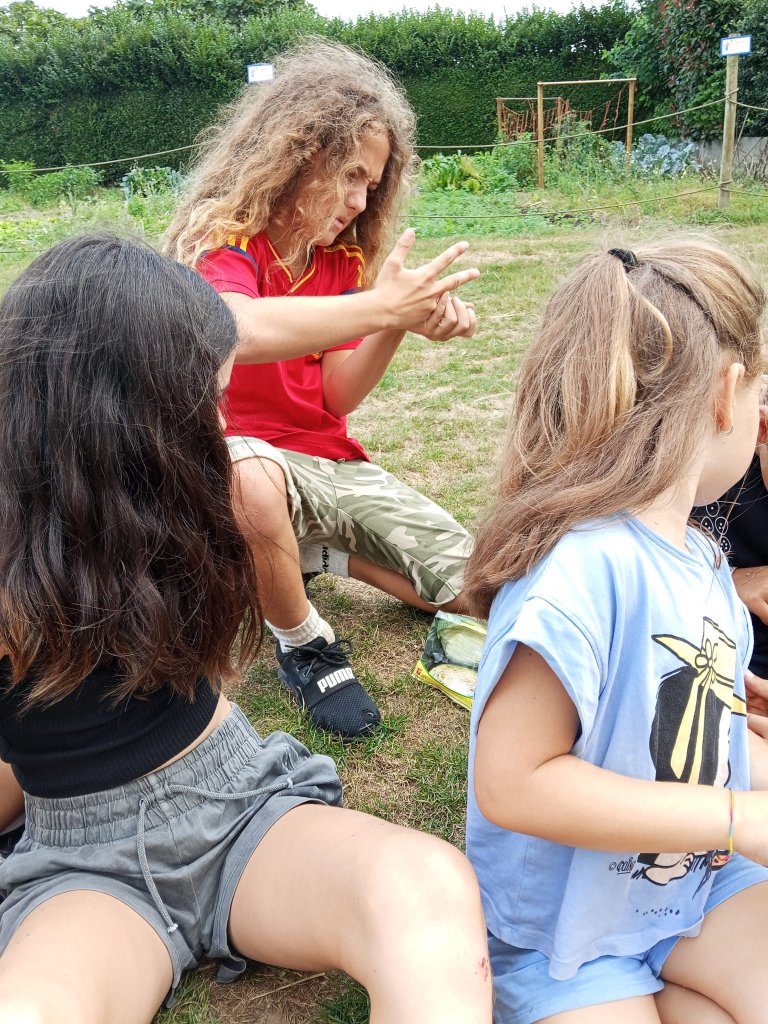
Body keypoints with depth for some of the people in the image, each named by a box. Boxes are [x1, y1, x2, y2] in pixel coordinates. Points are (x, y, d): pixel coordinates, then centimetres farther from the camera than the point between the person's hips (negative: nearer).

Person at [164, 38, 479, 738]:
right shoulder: (225, 241, -13)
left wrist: (402, 322, -18)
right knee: (249, 477, -44)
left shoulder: (343, 257, 6)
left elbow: (337, 397, -3)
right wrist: (380, 308, -37)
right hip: (245, 453, -6)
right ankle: (306, 646, -15)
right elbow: (240, 332, -39)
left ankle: (312, 552, 17)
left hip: (329, 461, 6)